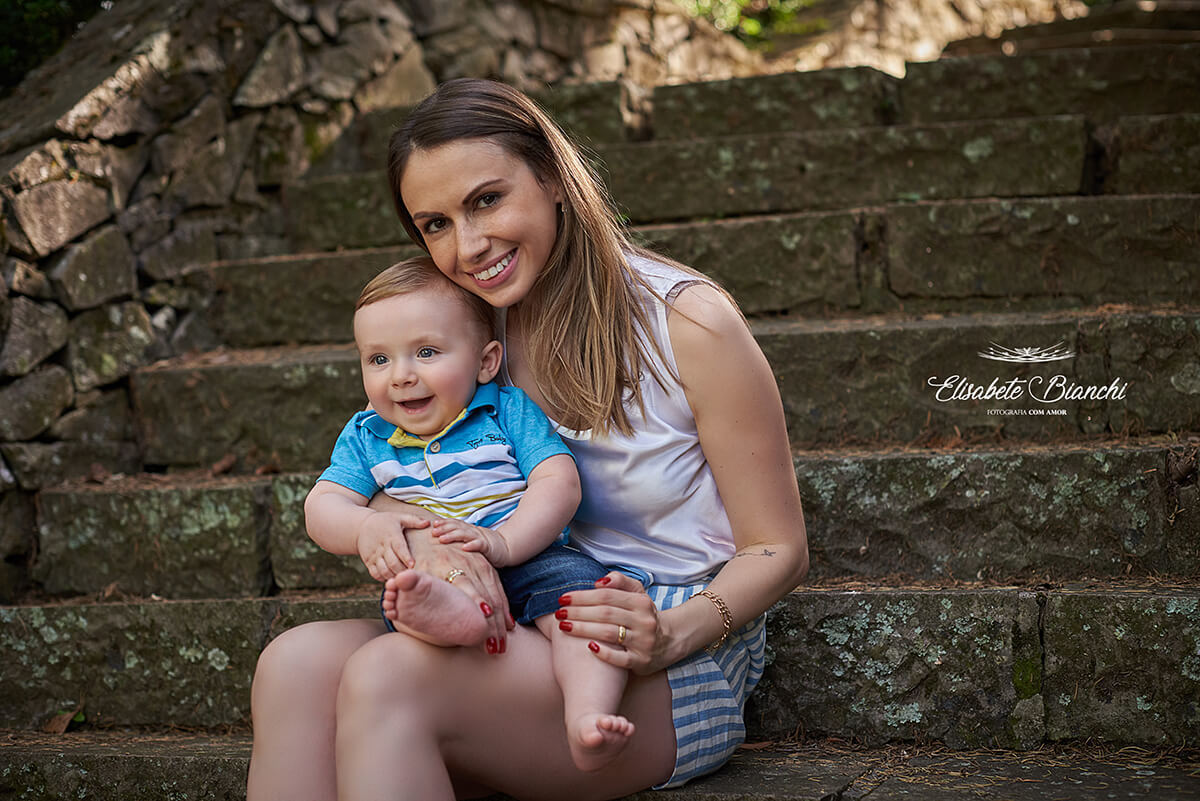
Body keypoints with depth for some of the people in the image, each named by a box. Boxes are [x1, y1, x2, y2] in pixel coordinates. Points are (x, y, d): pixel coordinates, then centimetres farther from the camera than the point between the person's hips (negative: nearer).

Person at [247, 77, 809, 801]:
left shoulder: (686, 321, -9)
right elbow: (370, 490, 5)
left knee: (387, 676, -31)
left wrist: (668, 637, -24)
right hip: (529, 635, 5)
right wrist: (425, 536, -19)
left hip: (679, 669, -5)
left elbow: (780, 551, -5)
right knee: (296, 664, -24)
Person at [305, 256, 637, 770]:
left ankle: (586, 718, -48)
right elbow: (322, 506, 5)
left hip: (523, 561, -1)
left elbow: (558, 483, -6)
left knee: (580, 588, -32)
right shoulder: (366, 436, 15)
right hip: (428, 573, 2)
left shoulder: (508, 410, 5)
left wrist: (503, 542, -25)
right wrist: (366, 527, -20)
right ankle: (443, 612, -67)